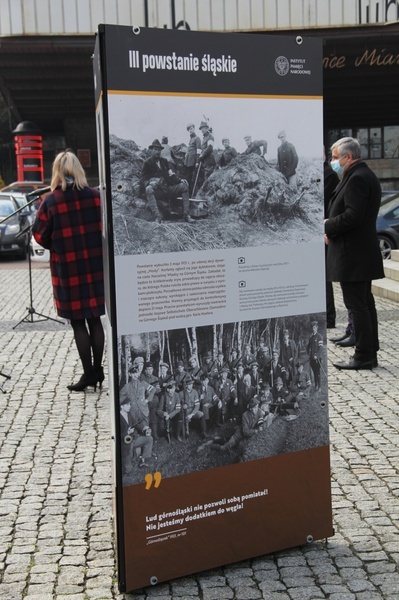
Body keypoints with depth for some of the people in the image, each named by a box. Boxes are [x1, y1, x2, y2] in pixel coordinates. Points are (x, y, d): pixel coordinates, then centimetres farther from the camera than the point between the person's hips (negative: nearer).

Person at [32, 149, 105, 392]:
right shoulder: (95, 196, -3)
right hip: (95, 266, 3)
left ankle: (89, 373, 8)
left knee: (78, 323, 5)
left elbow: (40, 236, -3)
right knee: (95, 320, 13)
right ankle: (98, 369, 18)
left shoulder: (51, 201, -10)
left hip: (67, 270, -3)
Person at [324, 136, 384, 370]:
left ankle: (364, 357, 0)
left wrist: (328, 226, -12)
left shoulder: (357, 178, -16)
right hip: (364, 251, 11)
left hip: (352, 253, -11)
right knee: (365, 303, 14)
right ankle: (370, 353, 21)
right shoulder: (366, 175, 17)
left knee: (357, 305, -6)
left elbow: (353, 216, -24)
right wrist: (331, 225, 9)